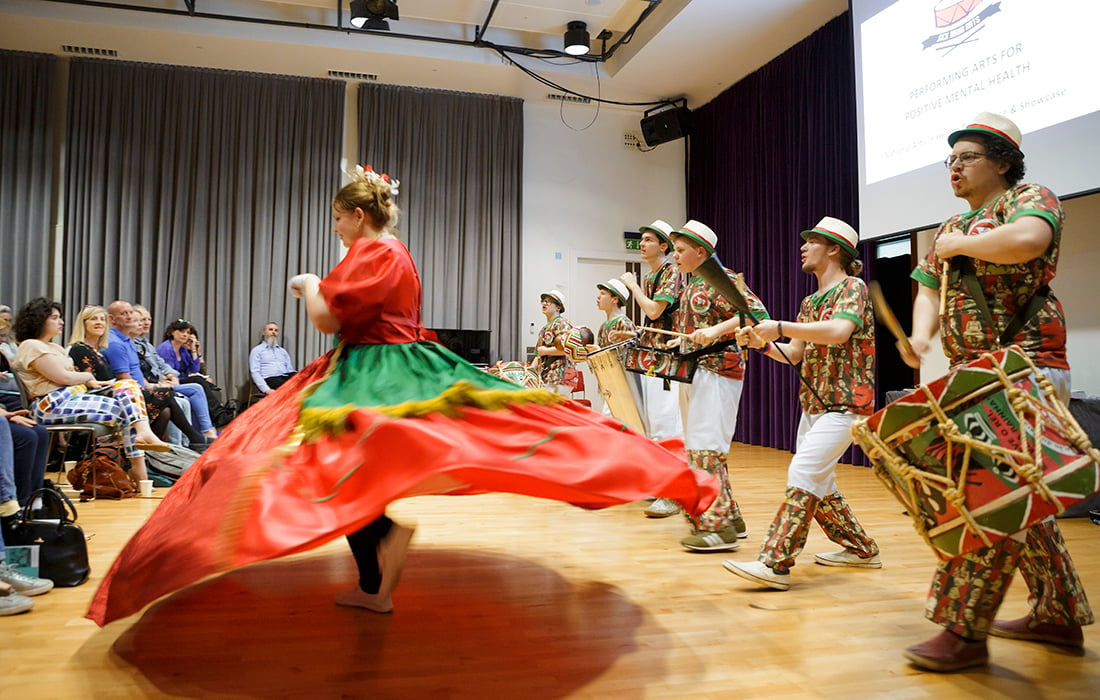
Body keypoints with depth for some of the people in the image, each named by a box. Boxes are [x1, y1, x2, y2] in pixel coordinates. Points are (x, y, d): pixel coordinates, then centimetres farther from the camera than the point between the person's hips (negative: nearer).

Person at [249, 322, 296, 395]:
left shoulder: (283, 351, 27)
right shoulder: (257, 350, 12)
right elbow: (255, 372, 0)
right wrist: (266, 390, -17)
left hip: (285, 378, 5)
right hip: (269, 380, -5)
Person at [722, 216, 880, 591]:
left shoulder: (853, 287, -9)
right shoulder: (810, 302, 16)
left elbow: (838, 331, -28)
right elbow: (793, 354, 15)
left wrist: (780, 326, -25)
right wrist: (761, 343, -2)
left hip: (845, 405, -9)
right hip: (813, 404, 9)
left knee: (803, 473, -19)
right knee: (819, 484, 14)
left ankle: (775, 564, -19)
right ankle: (861, 549, 31)